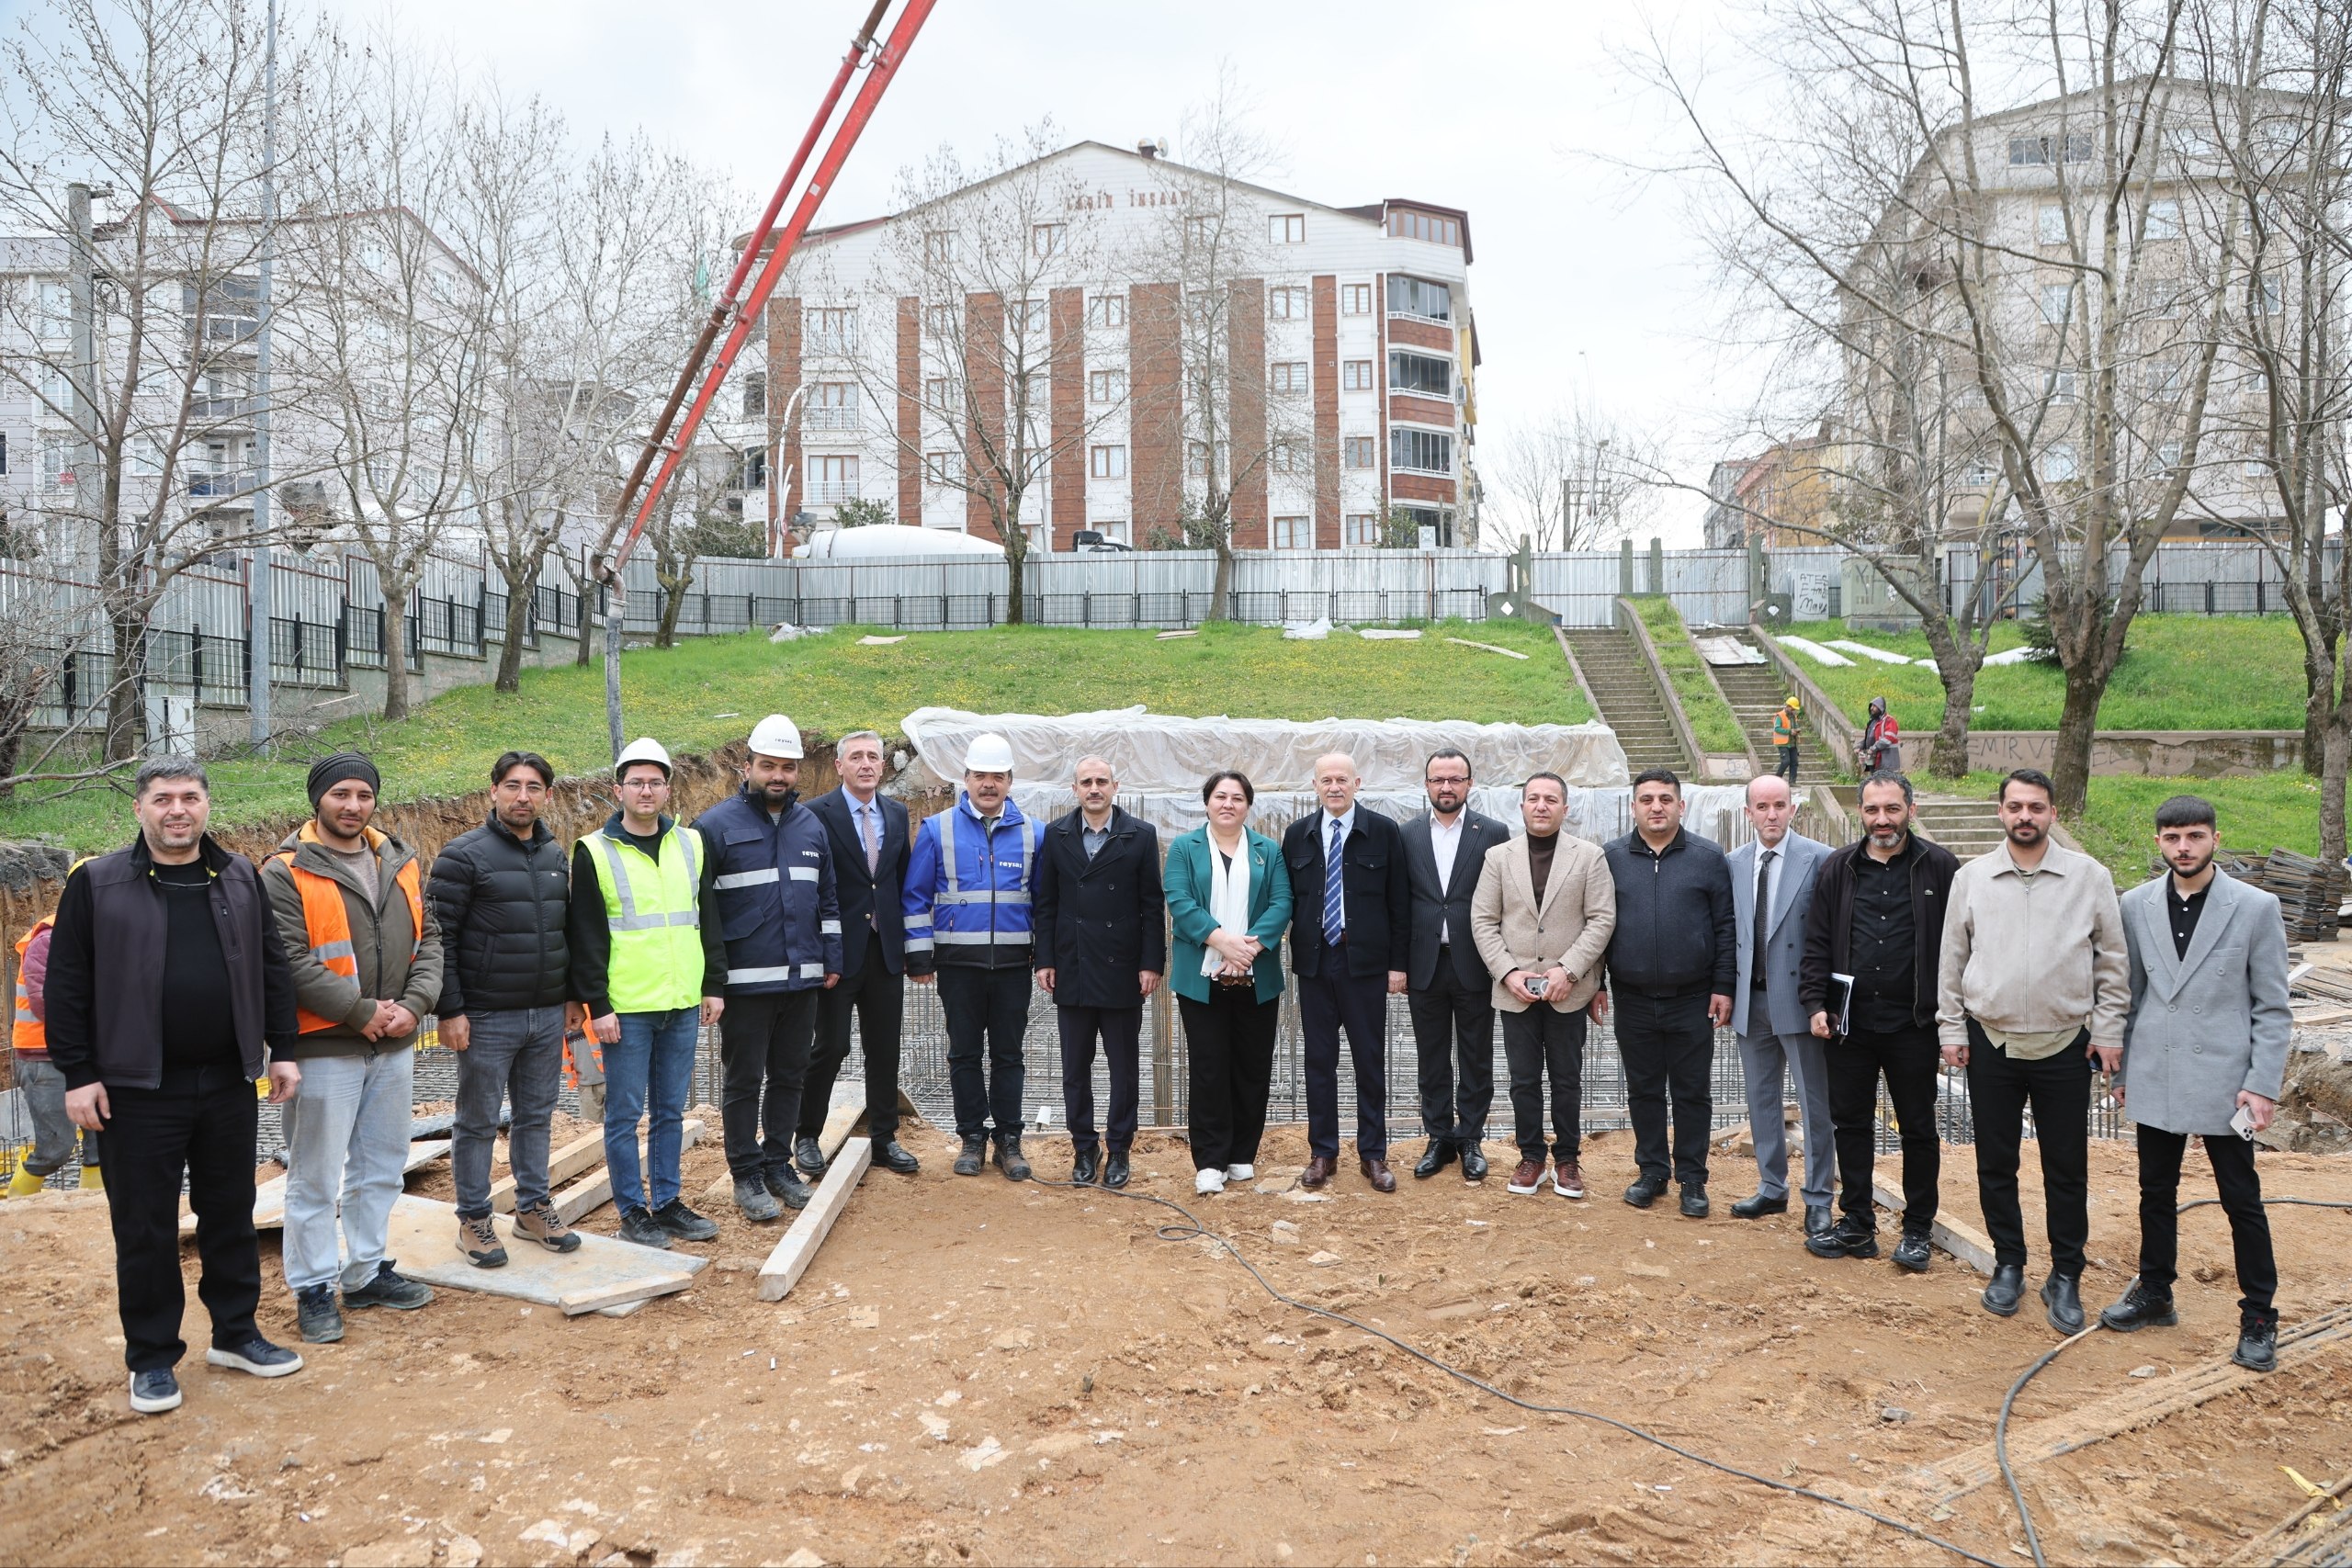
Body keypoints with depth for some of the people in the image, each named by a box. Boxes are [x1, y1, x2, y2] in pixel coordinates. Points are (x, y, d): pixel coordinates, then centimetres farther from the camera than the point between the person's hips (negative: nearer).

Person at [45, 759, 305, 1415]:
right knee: (145, 1226, 5)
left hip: (229, 1083, 3)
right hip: (138, 1089, -3)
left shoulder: (241, 879, 6)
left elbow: (272, 969, 9)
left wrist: (281, 1050, 6)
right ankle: (151, 1358, 19)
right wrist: (78, 1074, -8)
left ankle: (235, 1334, 28)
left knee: (232, 1214, 13)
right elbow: (68, 986, -4)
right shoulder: (97, 884, -4)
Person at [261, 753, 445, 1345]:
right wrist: (361, 1012, -17)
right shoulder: (285, 873, -9)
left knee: (381, 1167, 16)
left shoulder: (400, 863, 9)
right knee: (315, 1178, 3)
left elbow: (428, 939, 8)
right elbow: (291, 961, -17)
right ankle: (313, 1289, 15)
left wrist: (413, 1004, -7)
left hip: (395, 1048, 6)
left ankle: (368, 1272, 30)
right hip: (324, 1048, -6)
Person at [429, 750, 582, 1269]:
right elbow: (439, 938, -12)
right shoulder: (463, 855, -9)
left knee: (536, 1116, 14)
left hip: (547, 1016, 6)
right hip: (486, 1020, -5)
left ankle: (533, 1208, 27)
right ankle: (473, 1220, 18)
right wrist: (449, 1010, -15)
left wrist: (572, 994, 13)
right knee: (477, 1122, 5)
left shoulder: (556, 855, 9)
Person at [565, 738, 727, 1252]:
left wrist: (713, 986, 8)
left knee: (671, 1110, 12)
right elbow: (584, 935, -5)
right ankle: (633, 1212, 14)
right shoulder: (594, 852, -3)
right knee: (625, 1113, 3)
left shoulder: (692, 844, 9)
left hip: (682, 1003, 4)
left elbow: (709, 920, 12)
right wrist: (596, 1005, -10)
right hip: (626, 1008, -4)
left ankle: (668, 1203, 23)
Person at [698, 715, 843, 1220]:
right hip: (745, 982, -5)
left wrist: (831, 960, 11)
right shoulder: (716, 825, -7)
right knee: (744, 1080, 5)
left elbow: (827, 898, 17)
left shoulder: (811, 825, 10)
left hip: (802, 979, 5)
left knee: (789, 1076, 14)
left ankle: (778, 1163, 27)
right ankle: (746, 1175, 16)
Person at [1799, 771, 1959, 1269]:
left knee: (1919, 1129, 8)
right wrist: (1815, 1003, -1)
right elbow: (1817, 943, 7)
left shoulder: (1939, 867, -2)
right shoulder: (1839, 868, 5)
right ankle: (1857, 1224, 22)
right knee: (1850, 1124, 10)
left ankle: (1917, 1230, 21)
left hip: (1913, 1023, -2)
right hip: (1848, 1022, 3)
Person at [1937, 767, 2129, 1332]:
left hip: (2065, 1045, -1)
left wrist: (2108, 1031, 0)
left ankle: (2065, 1276, 21)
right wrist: (1951, 1029, 4)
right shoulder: (1972, 877, 1)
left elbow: (2113, 960, 3)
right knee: (1996, 1164, 10)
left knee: (2067, 1169, 7)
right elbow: (1952, 960, 6)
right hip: (1991, 1044, 1)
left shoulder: (2089, 877, -2)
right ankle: (2008, 1264, 26)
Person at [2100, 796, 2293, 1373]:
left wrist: (2263, 1084, -9)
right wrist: (2120, 1068, 9)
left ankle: (2259, 1317, 18)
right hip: (2155, 1080, 3)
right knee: (2156, 1191, 14)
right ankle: (2154, 1294, 29)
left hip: (2224, 1080, -3)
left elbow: (2272, 1008, -4)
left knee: (2241, 1198, 5)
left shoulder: (2256, 907, -6)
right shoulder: (2136, 905, 3)